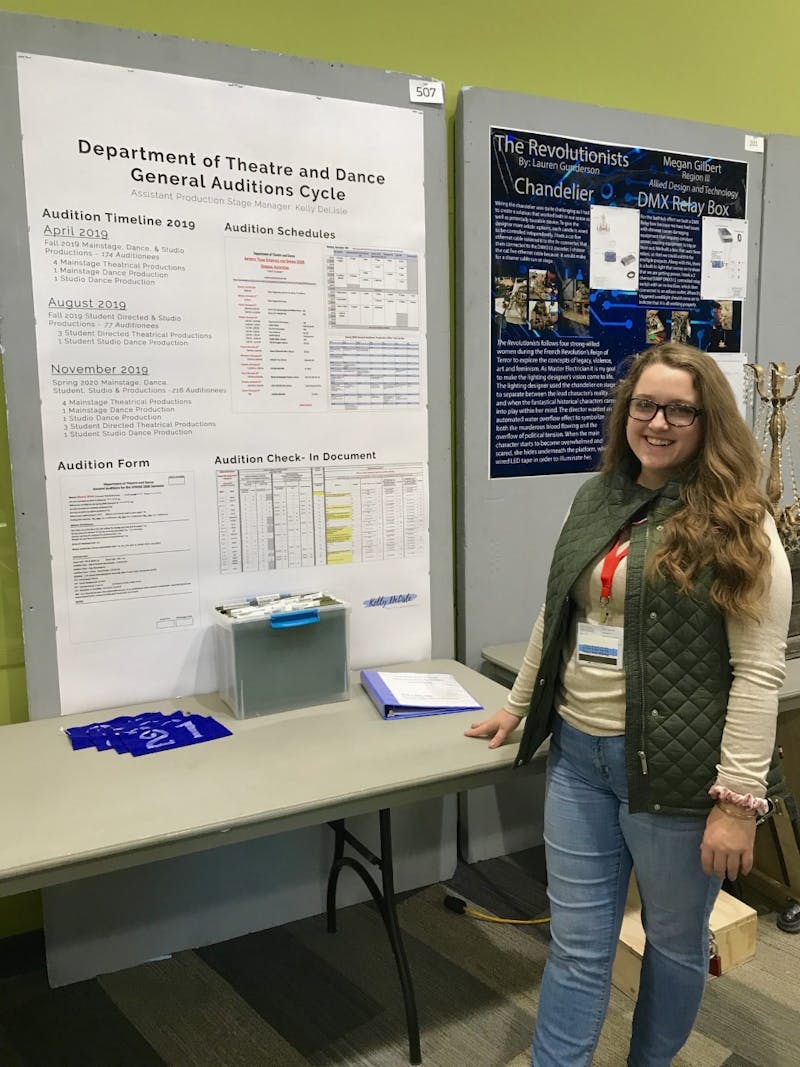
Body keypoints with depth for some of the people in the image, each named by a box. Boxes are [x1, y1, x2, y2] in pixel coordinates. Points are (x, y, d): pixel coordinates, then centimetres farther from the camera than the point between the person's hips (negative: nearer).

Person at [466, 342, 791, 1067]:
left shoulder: (738, 525, -9)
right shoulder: (597, 499, 8)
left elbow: (758, 672, -13)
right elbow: (556, 615, 18)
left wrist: (738, 799, -16)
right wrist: (519, 704, 24)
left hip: (674, 768, -4)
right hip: (578, 754, 4)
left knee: (675, 938, 18)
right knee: (577, 945, 11)